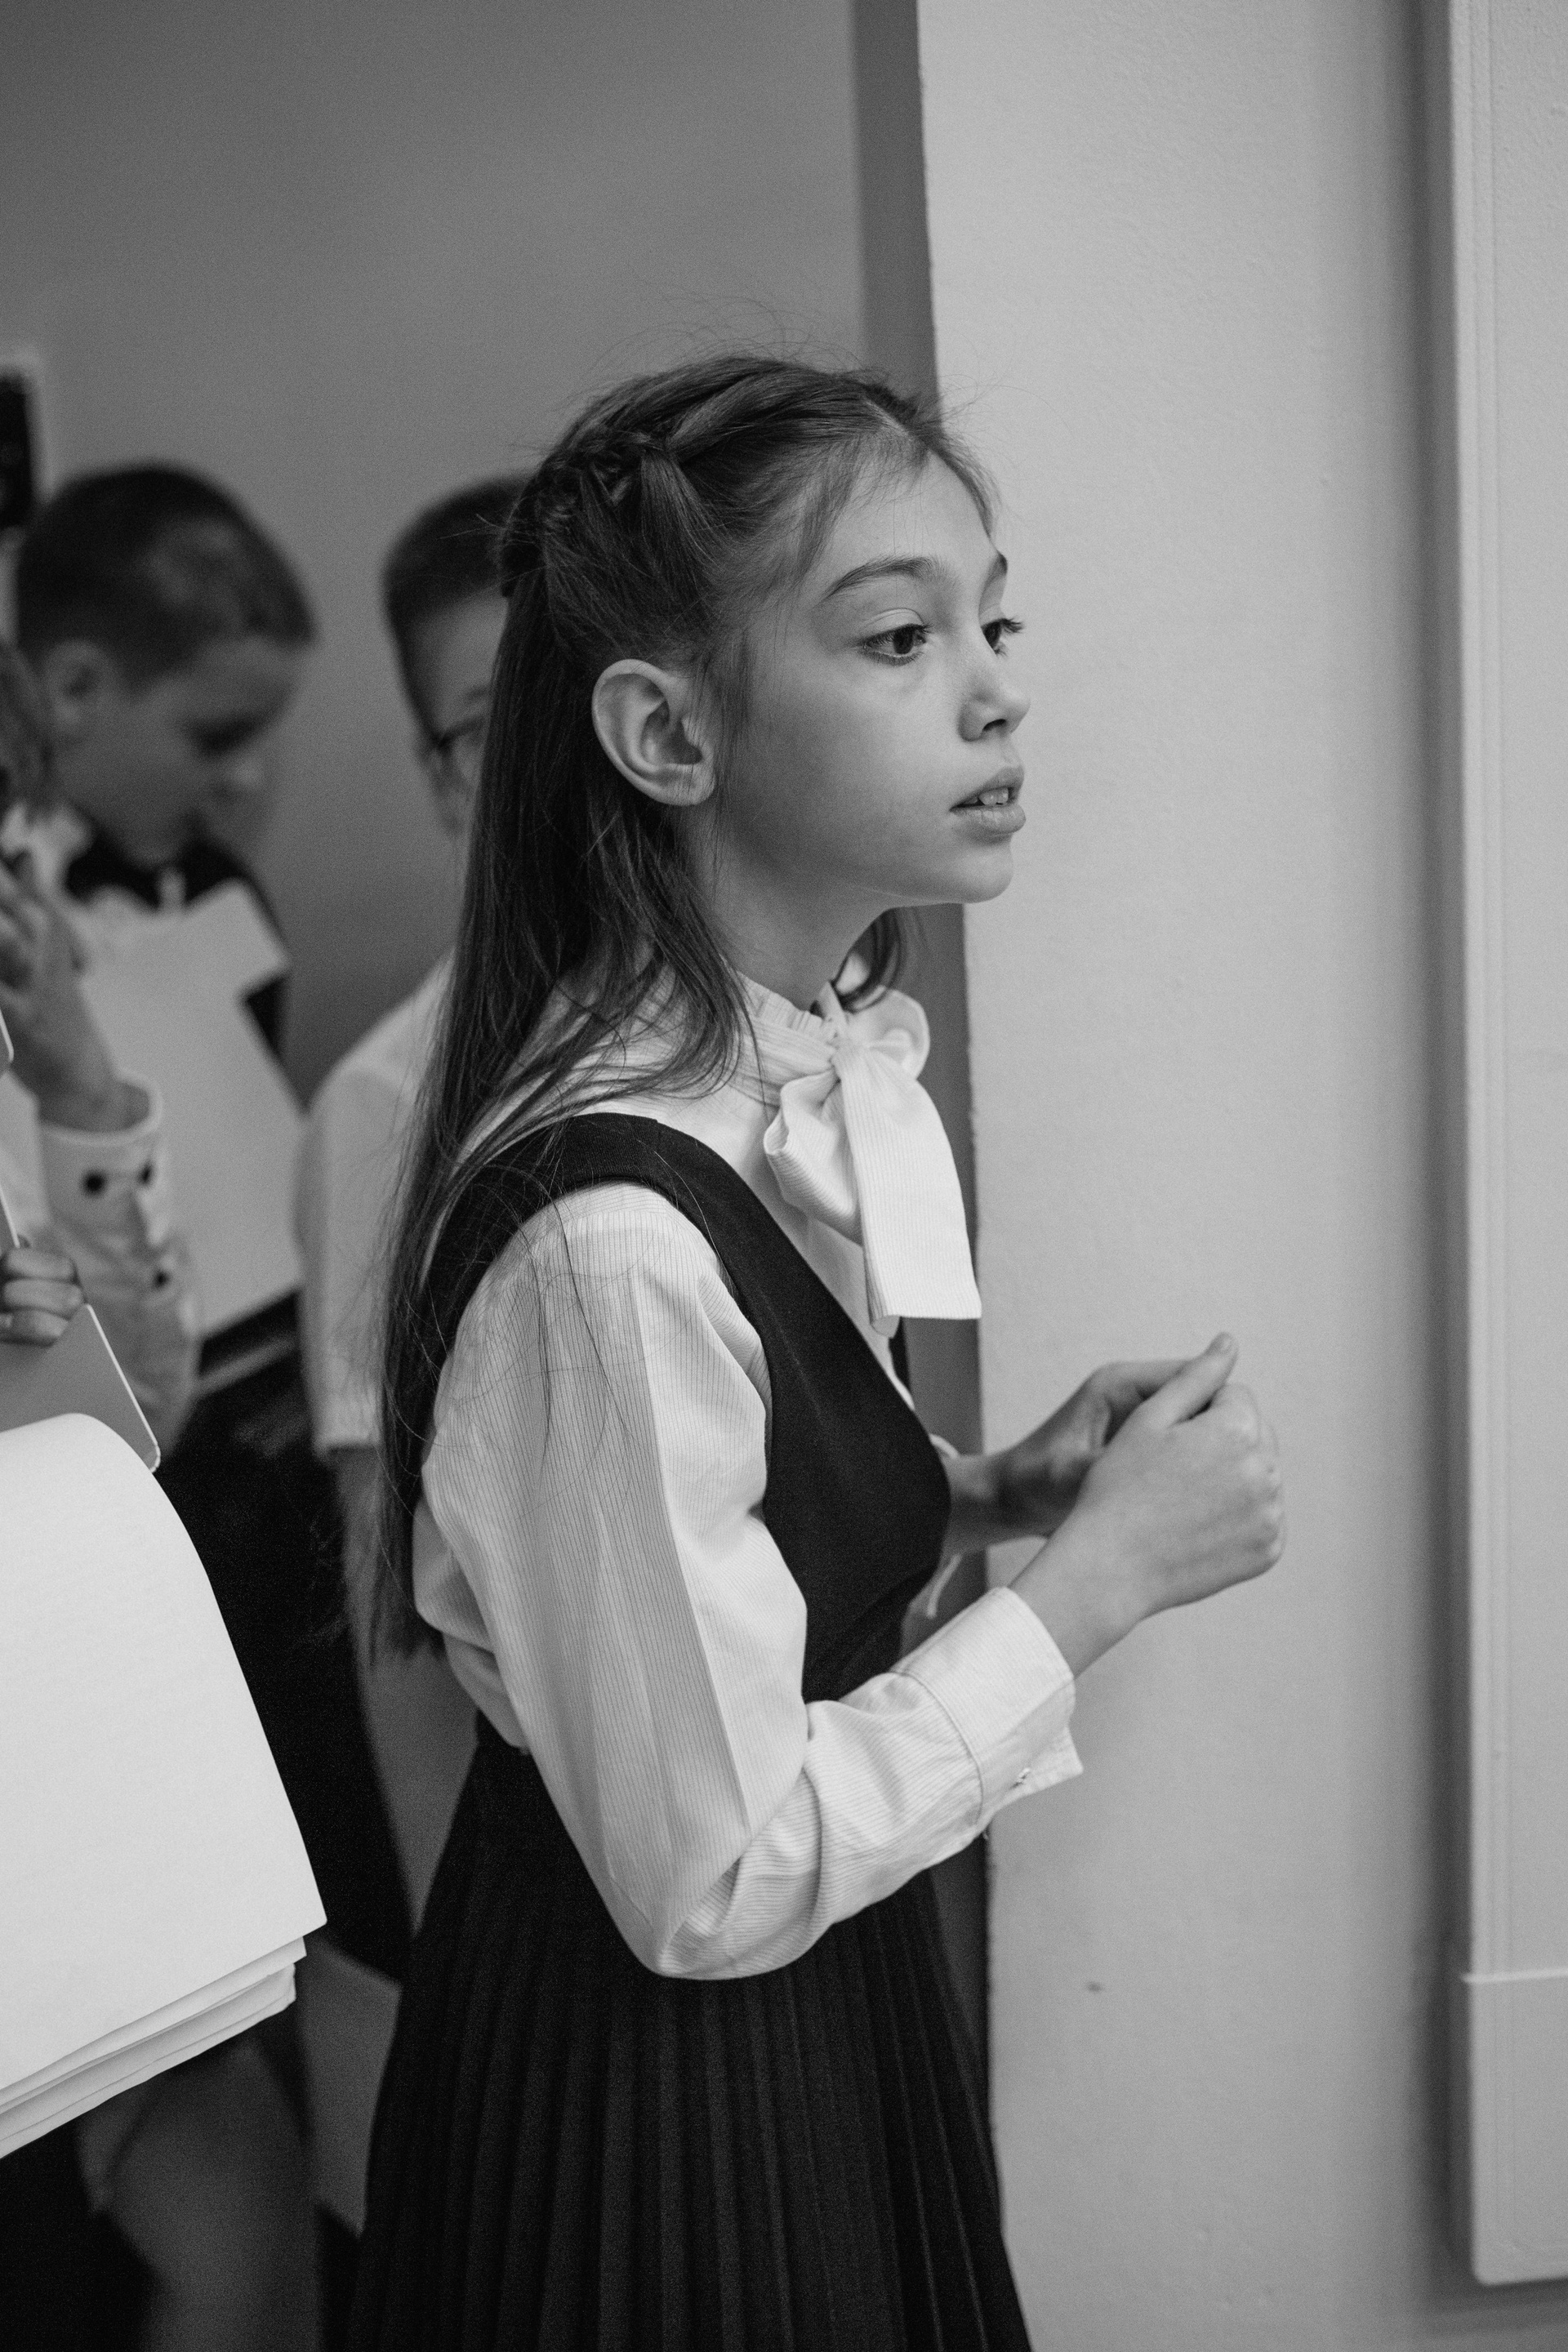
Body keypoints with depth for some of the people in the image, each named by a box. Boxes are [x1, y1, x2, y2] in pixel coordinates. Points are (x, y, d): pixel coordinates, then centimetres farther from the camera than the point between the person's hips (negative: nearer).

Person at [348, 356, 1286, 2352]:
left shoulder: (832, 1063, -3)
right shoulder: (613, 1235, -30)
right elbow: (715, 1881, -24)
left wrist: (994, 1490, -4)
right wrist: (1098, 1575, -19)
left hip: (827, 2000, 8)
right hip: (652, 2075, -8)